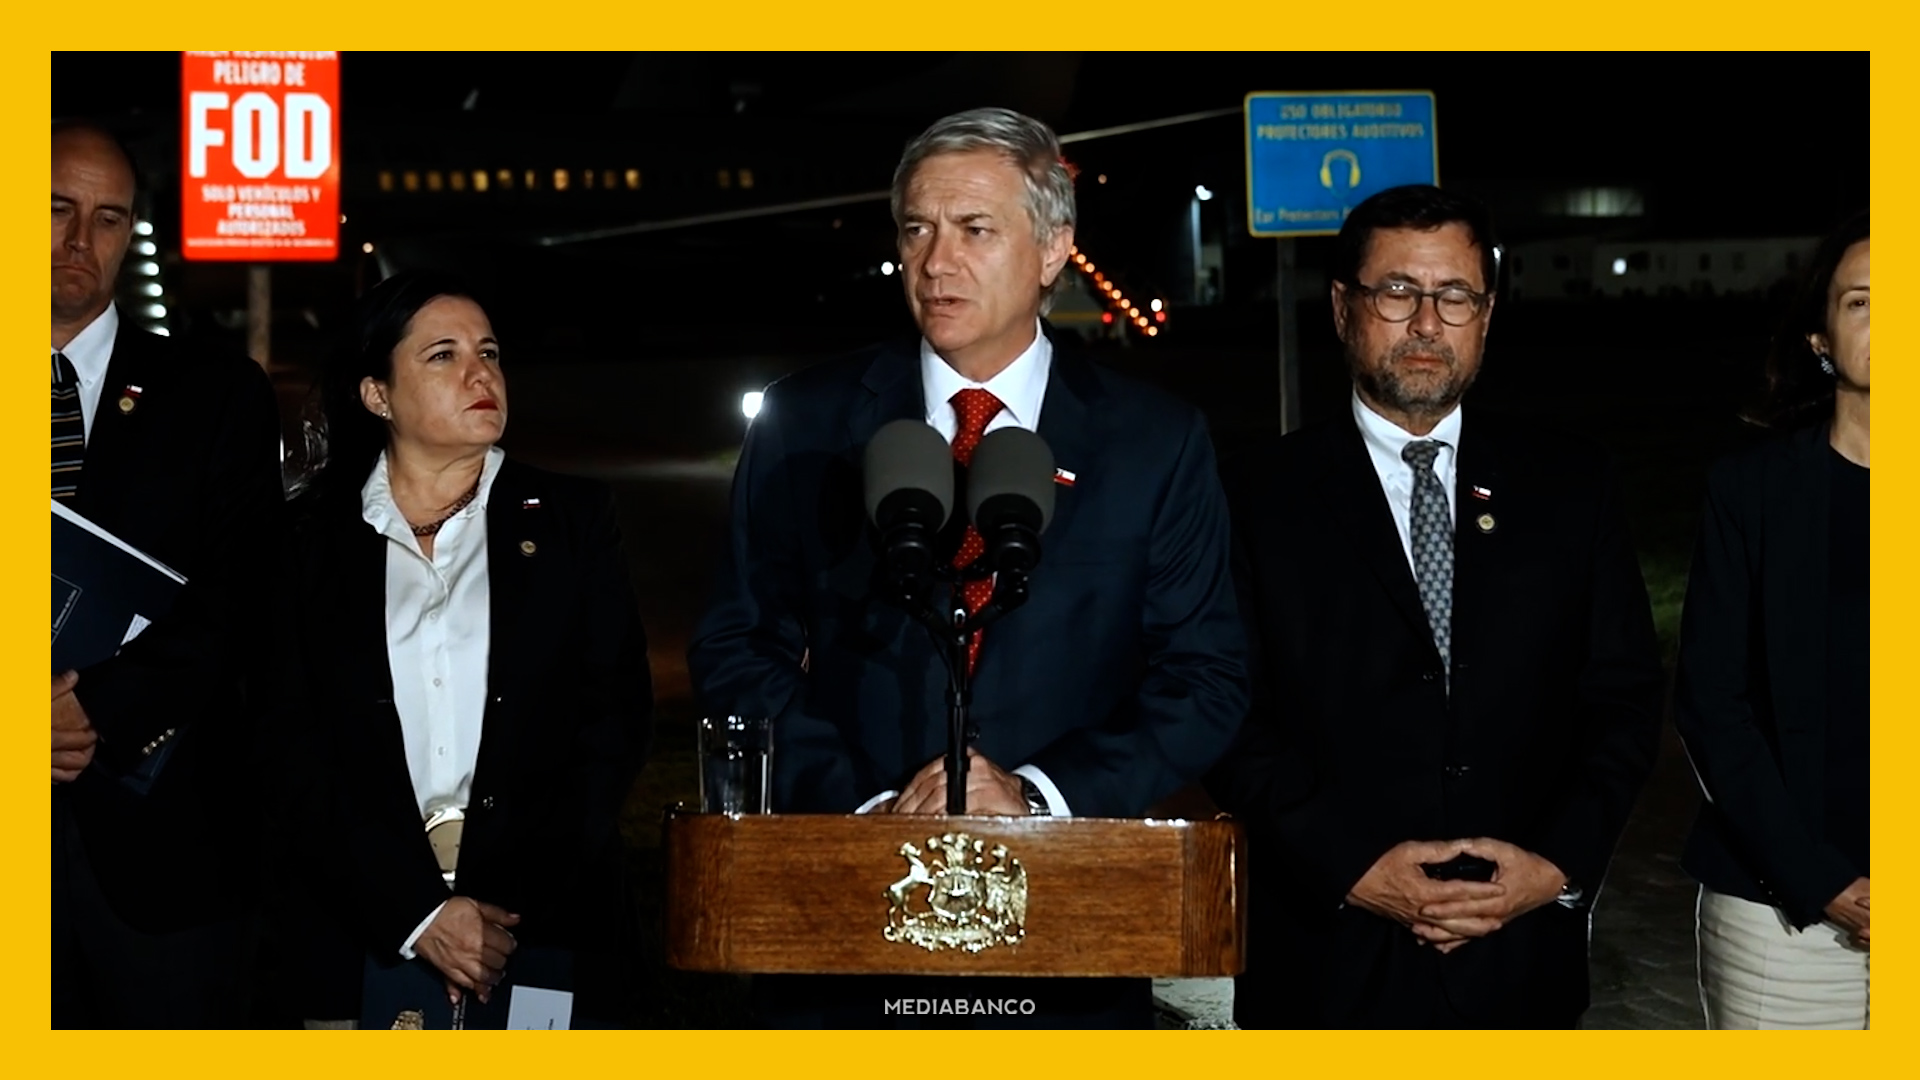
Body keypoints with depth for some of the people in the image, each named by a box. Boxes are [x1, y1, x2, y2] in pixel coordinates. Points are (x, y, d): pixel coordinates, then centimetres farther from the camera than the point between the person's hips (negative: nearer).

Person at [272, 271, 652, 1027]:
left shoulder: (572, 519, 5)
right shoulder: (310, 539, 3)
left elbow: (616, 715, 1)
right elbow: (293, 747, -1)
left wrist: (520, 908, -8)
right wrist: (416, 911, -12)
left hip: (545, 926, 1)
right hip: (360, 932, 0)